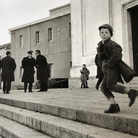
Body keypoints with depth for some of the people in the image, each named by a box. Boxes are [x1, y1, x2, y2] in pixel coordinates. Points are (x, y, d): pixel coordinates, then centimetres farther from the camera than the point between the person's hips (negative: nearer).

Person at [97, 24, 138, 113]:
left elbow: (117, 56, -24)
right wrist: (102, 63, 5)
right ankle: (114, 106, 1)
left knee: (110, 85, -19)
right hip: (108, 70, 9)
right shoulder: (100, 45, 15)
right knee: (104, 87, 0)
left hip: (114, 68, -9)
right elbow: (100, 58, 26)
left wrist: (107, 65, -18)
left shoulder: (113, 44, -12)